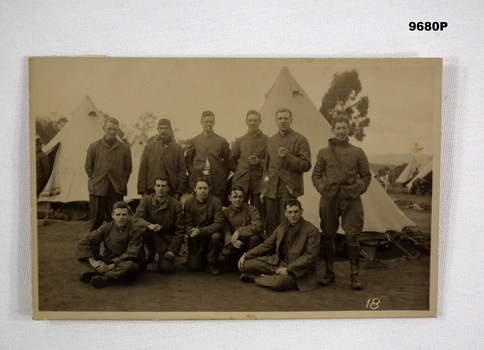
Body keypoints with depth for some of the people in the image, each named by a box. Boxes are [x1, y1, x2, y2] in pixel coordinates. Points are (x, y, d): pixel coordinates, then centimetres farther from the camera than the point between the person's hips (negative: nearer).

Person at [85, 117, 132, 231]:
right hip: (97, 190, 0)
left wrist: (122, 184, 5)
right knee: (96, 221, 4)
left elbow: (128, 169, 10)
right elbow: (88, 167, 11)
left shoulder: (124, 148, 4)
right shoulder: (94, 147, 4)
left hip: (116, 191, 0)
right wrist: (95, 181, 6)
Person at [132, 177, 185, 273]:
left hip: (166, 240, -1)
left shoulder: (176, 205, -11)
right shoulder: (146, 200, -7)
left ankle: (164, 254, 20)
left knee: (165, 269, -17)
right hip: (151, 235, 1)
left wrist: (173, 250, -13)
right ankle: (150, 252, 0)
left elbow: (180, 230, -8)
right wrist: (149, 225, -38)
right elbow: (136, 218, -17)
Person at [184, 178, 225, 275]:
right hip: (196, 238, 1)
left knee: (216, 236, -36)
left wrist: (201, 231, -32)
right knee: (193, 266, -10)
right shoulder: (188, 202, -6)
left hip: (210, 233, -1)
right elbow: (187, 224, -6)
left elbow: (219, 224, -20)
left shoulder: (215, 201, -14)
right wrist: (191, 231, -31)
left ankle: (212, 263, -10)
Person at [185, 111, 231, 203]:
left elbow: (228, 161, 9)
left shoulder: (222, 141, 8)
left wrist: (223, 176, -1)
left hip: (217, 182, -1)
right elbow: (188, 159, 15)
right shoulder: (194, 141, 12)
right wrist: (192, 172, 2)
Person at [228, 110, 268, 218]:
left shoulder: (267, 141, 3)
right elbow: (232, 160, 18)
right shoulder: (239, 141, 12)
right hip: (241, 182, 2)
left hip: (258, 183, -2)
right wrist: (238, 172, 6)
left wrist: (259, 162, -14)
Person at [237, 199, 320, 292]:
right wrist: (246, 255, 1)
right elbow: (266, 245, 12)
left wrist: (288, 269, -21)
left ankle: (257, 278, -6)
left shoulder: (312, 230, -10)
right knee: (244, 264, -9)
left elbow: (310, 256, -15)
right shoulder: (282, 227, 8)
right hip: (277, 262, 5)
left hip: (296, 270, -5)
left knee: (278, 282, -37)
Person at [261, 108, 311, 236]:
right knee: (270, 225, 7)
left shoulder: (300, 140, 0)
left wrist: (287, 157, -18)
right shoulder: (271, 140, 16)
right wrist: (263, 189, 17)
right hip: (271, 189, 5)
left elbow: (306, 165, -6)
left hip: (289, 189, -4)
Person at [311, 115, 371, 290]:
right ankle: (329, 273, 21)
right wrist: (322, 188, -2)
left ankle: (355, 276, 9)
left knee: (352, 237, -2)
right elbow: (316, 175, 14)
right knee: (328, 236, 7)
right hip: (329, 199, 1)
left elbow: (366, 175, 11)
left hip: (351, 199, -1)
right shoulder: (324, 152, 8)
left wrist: (358, 189, -2)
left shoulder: (357, 152, 6)